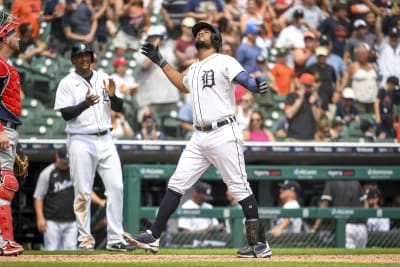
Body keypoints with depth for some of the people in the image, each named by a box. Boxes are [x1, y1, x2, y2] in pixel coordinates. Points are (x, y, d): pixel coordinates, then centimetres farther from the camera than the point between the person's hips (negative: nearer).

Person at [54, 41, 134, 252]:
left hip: (105, 140, 4)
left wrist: (112, 96, -9)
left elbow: (119, 108, 12)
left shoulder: (103, 79, 12)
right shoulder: (67, 83, 0)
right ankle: (85, 239, 3)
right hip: (81, 142, -4)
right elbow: (66, 114, -9)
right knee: (83, 192, -4)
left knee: (116, 187, -4)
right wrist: (85, 104, -24)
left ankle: (115, 239, -2)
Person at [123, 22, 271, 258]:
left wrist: (257, 86, -44)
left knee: (239, 186, -9)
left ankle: (260, 244, -5)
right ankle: (153, 237, 7)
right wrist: (160, 62, 41)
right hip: (200, 138, 8)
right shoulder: (194, 70, 21)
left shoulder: (224, 62, -3)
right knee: (177, 184, 5)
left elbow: (245, 79, -20)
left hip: (224, 134, -8)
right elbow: (184, 85, 42)